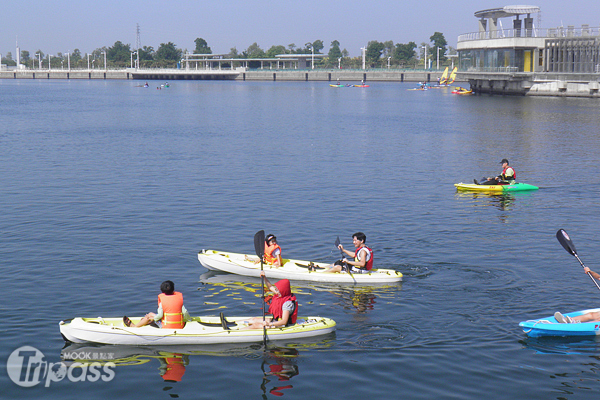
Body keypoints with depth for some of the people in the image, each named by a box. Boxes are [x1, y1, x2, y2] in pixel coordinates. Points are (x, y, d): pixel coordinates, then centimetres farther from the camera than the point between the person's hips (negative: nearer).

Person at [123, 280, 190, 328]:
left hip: (166, 327, -4)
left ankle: (134, 326, 32)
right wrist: (189, 319, 14)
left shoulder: (162, 300, -9)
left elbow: (160, 315, -13)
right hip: (180, 327, 4)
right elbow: (185, 312, -4)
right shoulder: (179, 298, -1)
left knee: (150, 315, 18)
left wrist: (153, 318, 7)